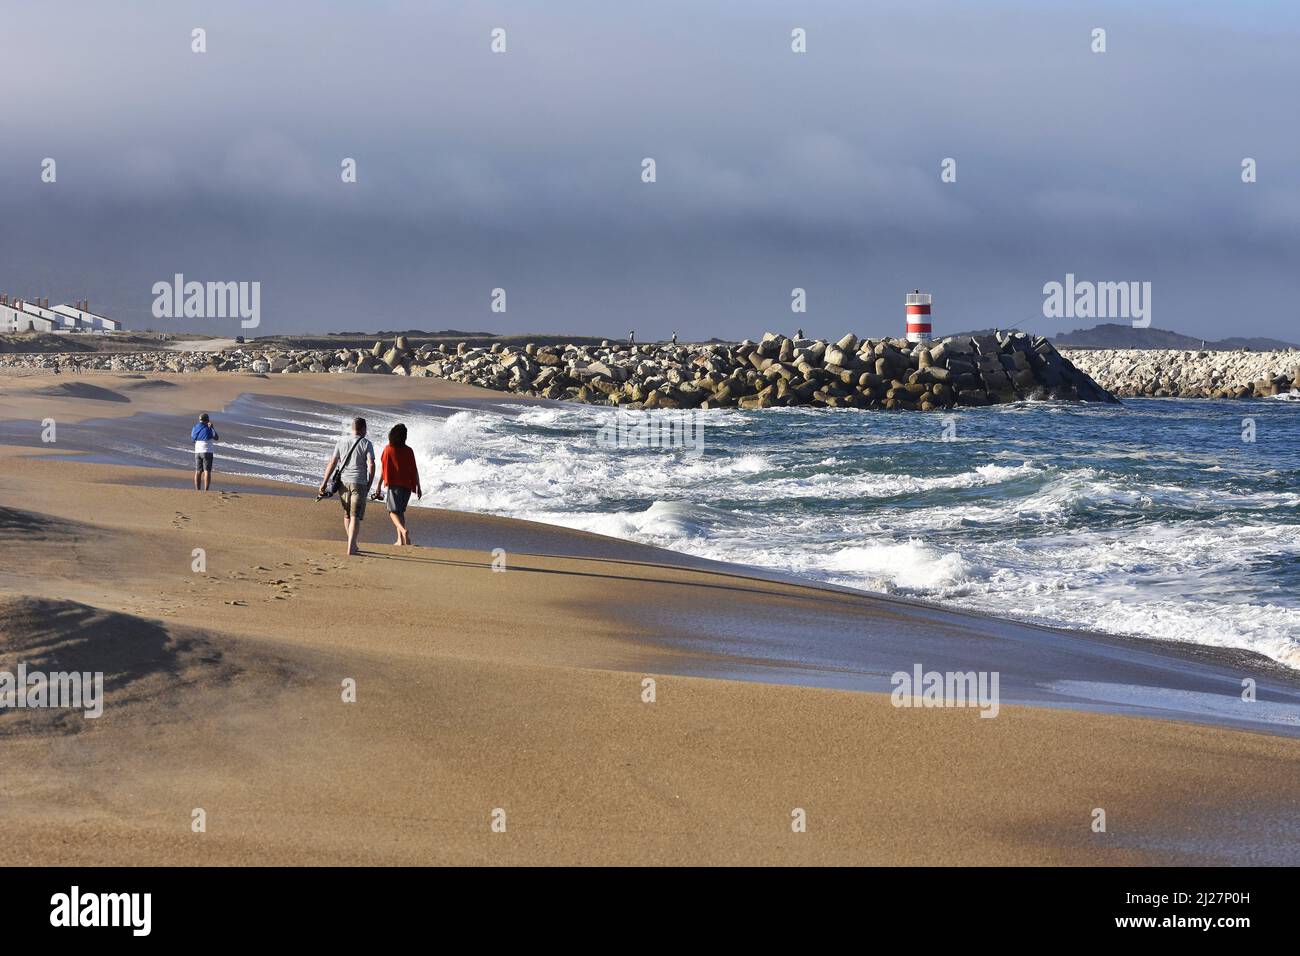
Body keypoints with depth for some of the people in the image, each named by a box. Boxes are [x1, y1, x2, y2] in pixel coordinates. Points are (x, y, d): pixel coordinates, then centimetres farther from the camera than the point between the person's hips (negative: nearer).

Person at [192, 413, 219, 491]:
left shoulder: (195, 428, 4)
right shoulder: (208, 429, -9)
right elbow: (217, 438, 3)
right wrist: (212, 427, 11)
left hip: (197, 452, 5)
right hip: (207, 452, -5)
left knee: (198, 472, 9)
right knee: (207, 472, -6)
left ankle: (197, 490, 8)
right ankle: (206, 490, -13)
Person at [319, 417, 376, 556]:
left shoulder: (341, 441, 4)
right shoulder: (366, 444, -5)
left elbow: (332, 463, 2)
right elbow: (371, 465, -11)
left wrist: (324, 482, 5)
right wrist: (369, 485, 0)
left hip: (343, 481, 4)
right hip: (359, 483, -4)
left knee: (347, 514, 18)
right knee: (355, 517, -3)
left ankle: (353, 545, 29)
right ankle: (351, 548, -13)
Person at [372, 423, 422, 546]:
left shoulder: (388, 449, -3)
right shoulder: (408, 451, 0)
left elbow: (383, 469, -2)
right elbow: (414, 470, 0)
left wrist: (379, 486, 4)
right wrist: (418, 487, 7)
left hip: (394, 484, -3)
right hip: (407, 484, 3)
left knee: (393, 511, -1)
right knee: (401, 511, 17)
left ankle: (404, 531, -28)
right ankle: (400, 539, 12)